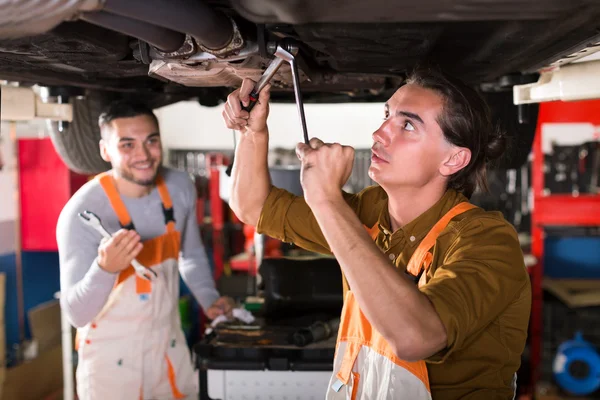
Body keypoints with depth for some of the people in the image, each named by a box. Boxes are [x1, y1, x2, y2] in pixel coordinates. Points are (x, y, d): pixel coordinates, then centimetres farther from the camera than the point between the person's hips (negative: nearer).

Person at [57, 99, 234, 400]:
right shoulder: (83, 212, -23)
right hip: (112, 361, -4)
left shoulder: (180, 187, -7)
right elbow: (77, 314, -24)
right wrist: (105, 269, -40)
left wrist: (209, 300, 0)